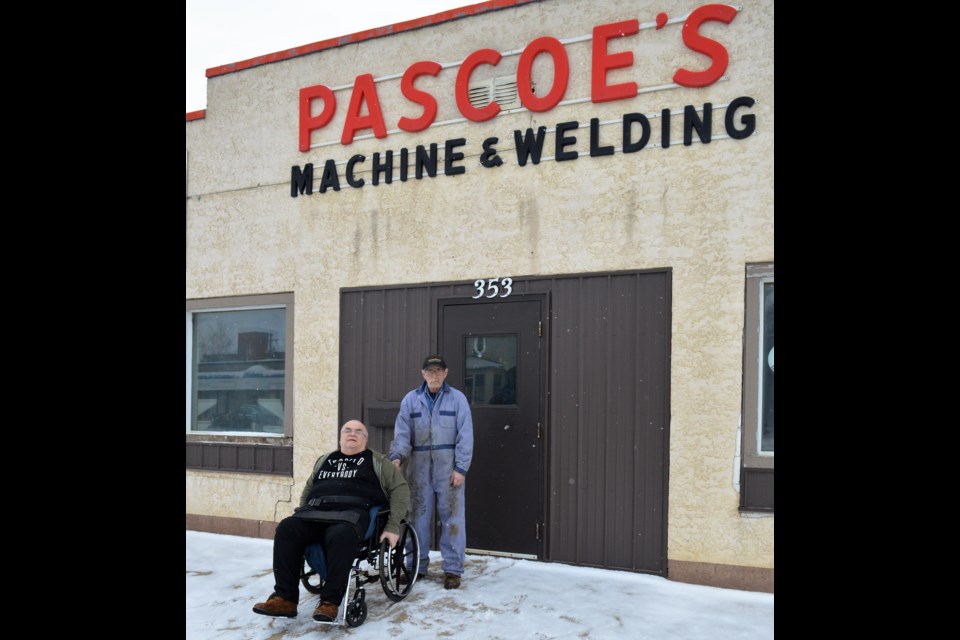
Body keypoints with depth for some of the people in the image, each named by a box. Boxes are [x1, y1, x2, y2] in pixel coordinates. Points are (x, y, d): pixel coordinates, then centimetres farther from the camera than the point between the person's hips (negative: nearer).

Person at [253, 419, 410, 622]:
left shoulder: (376, 461, 18)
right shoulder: (324, 461, 30)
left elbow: (400, 488, 10)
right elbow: (307, 490, 36)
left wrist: (393, 526, -2)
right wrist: (301, 516, 16)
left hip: (352, 511, -4)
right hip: (316, 510, 4)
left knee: (340, 535, -40)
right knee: (286, 529, -27)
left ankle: (330, 601, -33)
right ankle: (285, 598, -25)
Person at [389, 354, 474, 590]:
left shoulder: (457, 398, 1)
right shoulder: (410, 400, 7)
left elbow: (465, 436, -2)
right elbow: (402, 433, 3)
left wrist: (461, 468, -8)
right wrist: (397, 457, -15)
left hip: (448, 469, -2)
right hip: (419, 468, 2)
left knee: (452, 518, -1)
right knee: (418, 517, 8)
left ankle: (452, 569, 9)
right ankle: (417, 566, 21)